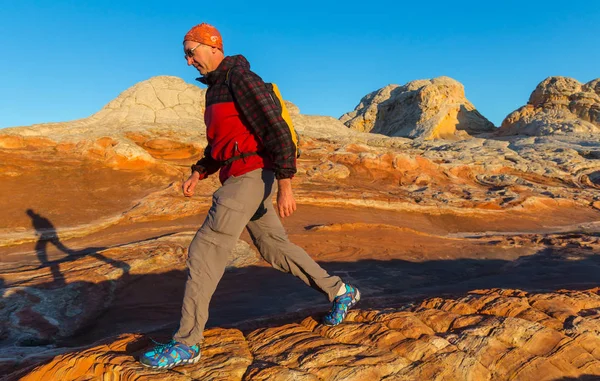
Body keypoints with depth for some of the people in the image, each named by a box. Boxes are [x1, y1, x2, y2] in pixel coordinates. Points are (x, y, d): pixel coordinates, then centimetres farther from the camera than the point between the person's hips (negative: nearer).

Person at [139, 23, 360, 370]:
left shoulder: (241, 78, -11)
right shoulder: (217, 88, 21)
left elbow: (277, 130, -19)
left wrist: (285, 186, -23)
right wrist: (198, 173, 18)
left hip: (251, 177, -11)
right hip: (242, 179, 11)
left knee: (205, 252, -10)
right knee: (275, 248, 15)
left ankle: (187, 343, 0)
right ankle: (340, 292, 27)